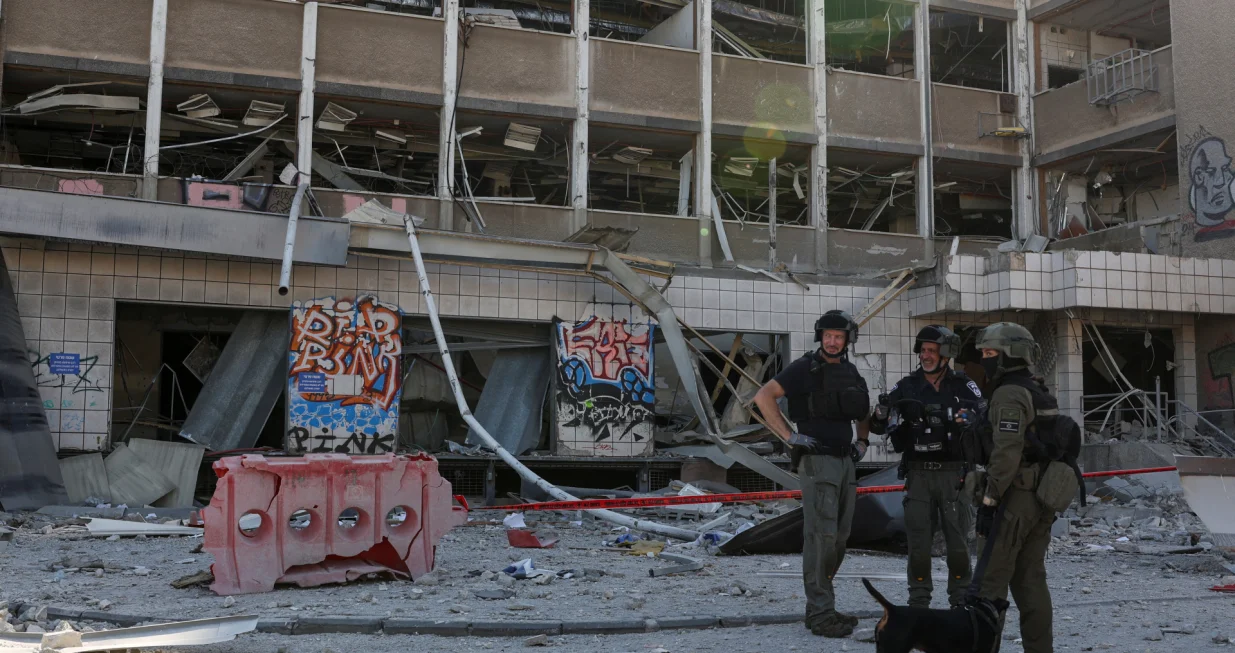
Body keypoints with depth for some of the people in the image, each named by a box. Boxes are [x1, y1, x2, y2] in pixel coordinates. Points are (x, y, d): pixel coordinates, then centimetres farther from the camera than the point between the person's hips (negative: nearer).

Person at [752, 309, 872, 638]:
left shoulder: (851, 373, 13)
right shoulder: (805, 368, -7)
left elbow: (863, 412, 31)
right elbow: (763, 397, -15)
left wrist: (862, 442, 15)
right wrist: (790, 436, -17)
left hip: (847, 461, 7)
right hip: (818, 461, -7)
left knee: (839, 538, 10)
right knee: (821, 536, -10)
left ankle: (821, 606, 20)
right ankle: (820, 614, -6)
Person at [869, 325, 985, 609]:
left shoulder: (963, 386, 0)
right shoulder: (907, 386, 4)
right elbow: (877, 427, 5)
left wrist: (969, 419, -30)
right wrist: (881, 414, -18)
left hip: (953, 473, -1)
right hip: (918, 474, 1)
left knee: (958, 540, 4)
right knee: (918, 541, 4)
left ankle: (960, 601, 17)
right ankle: (918, 601, 14)